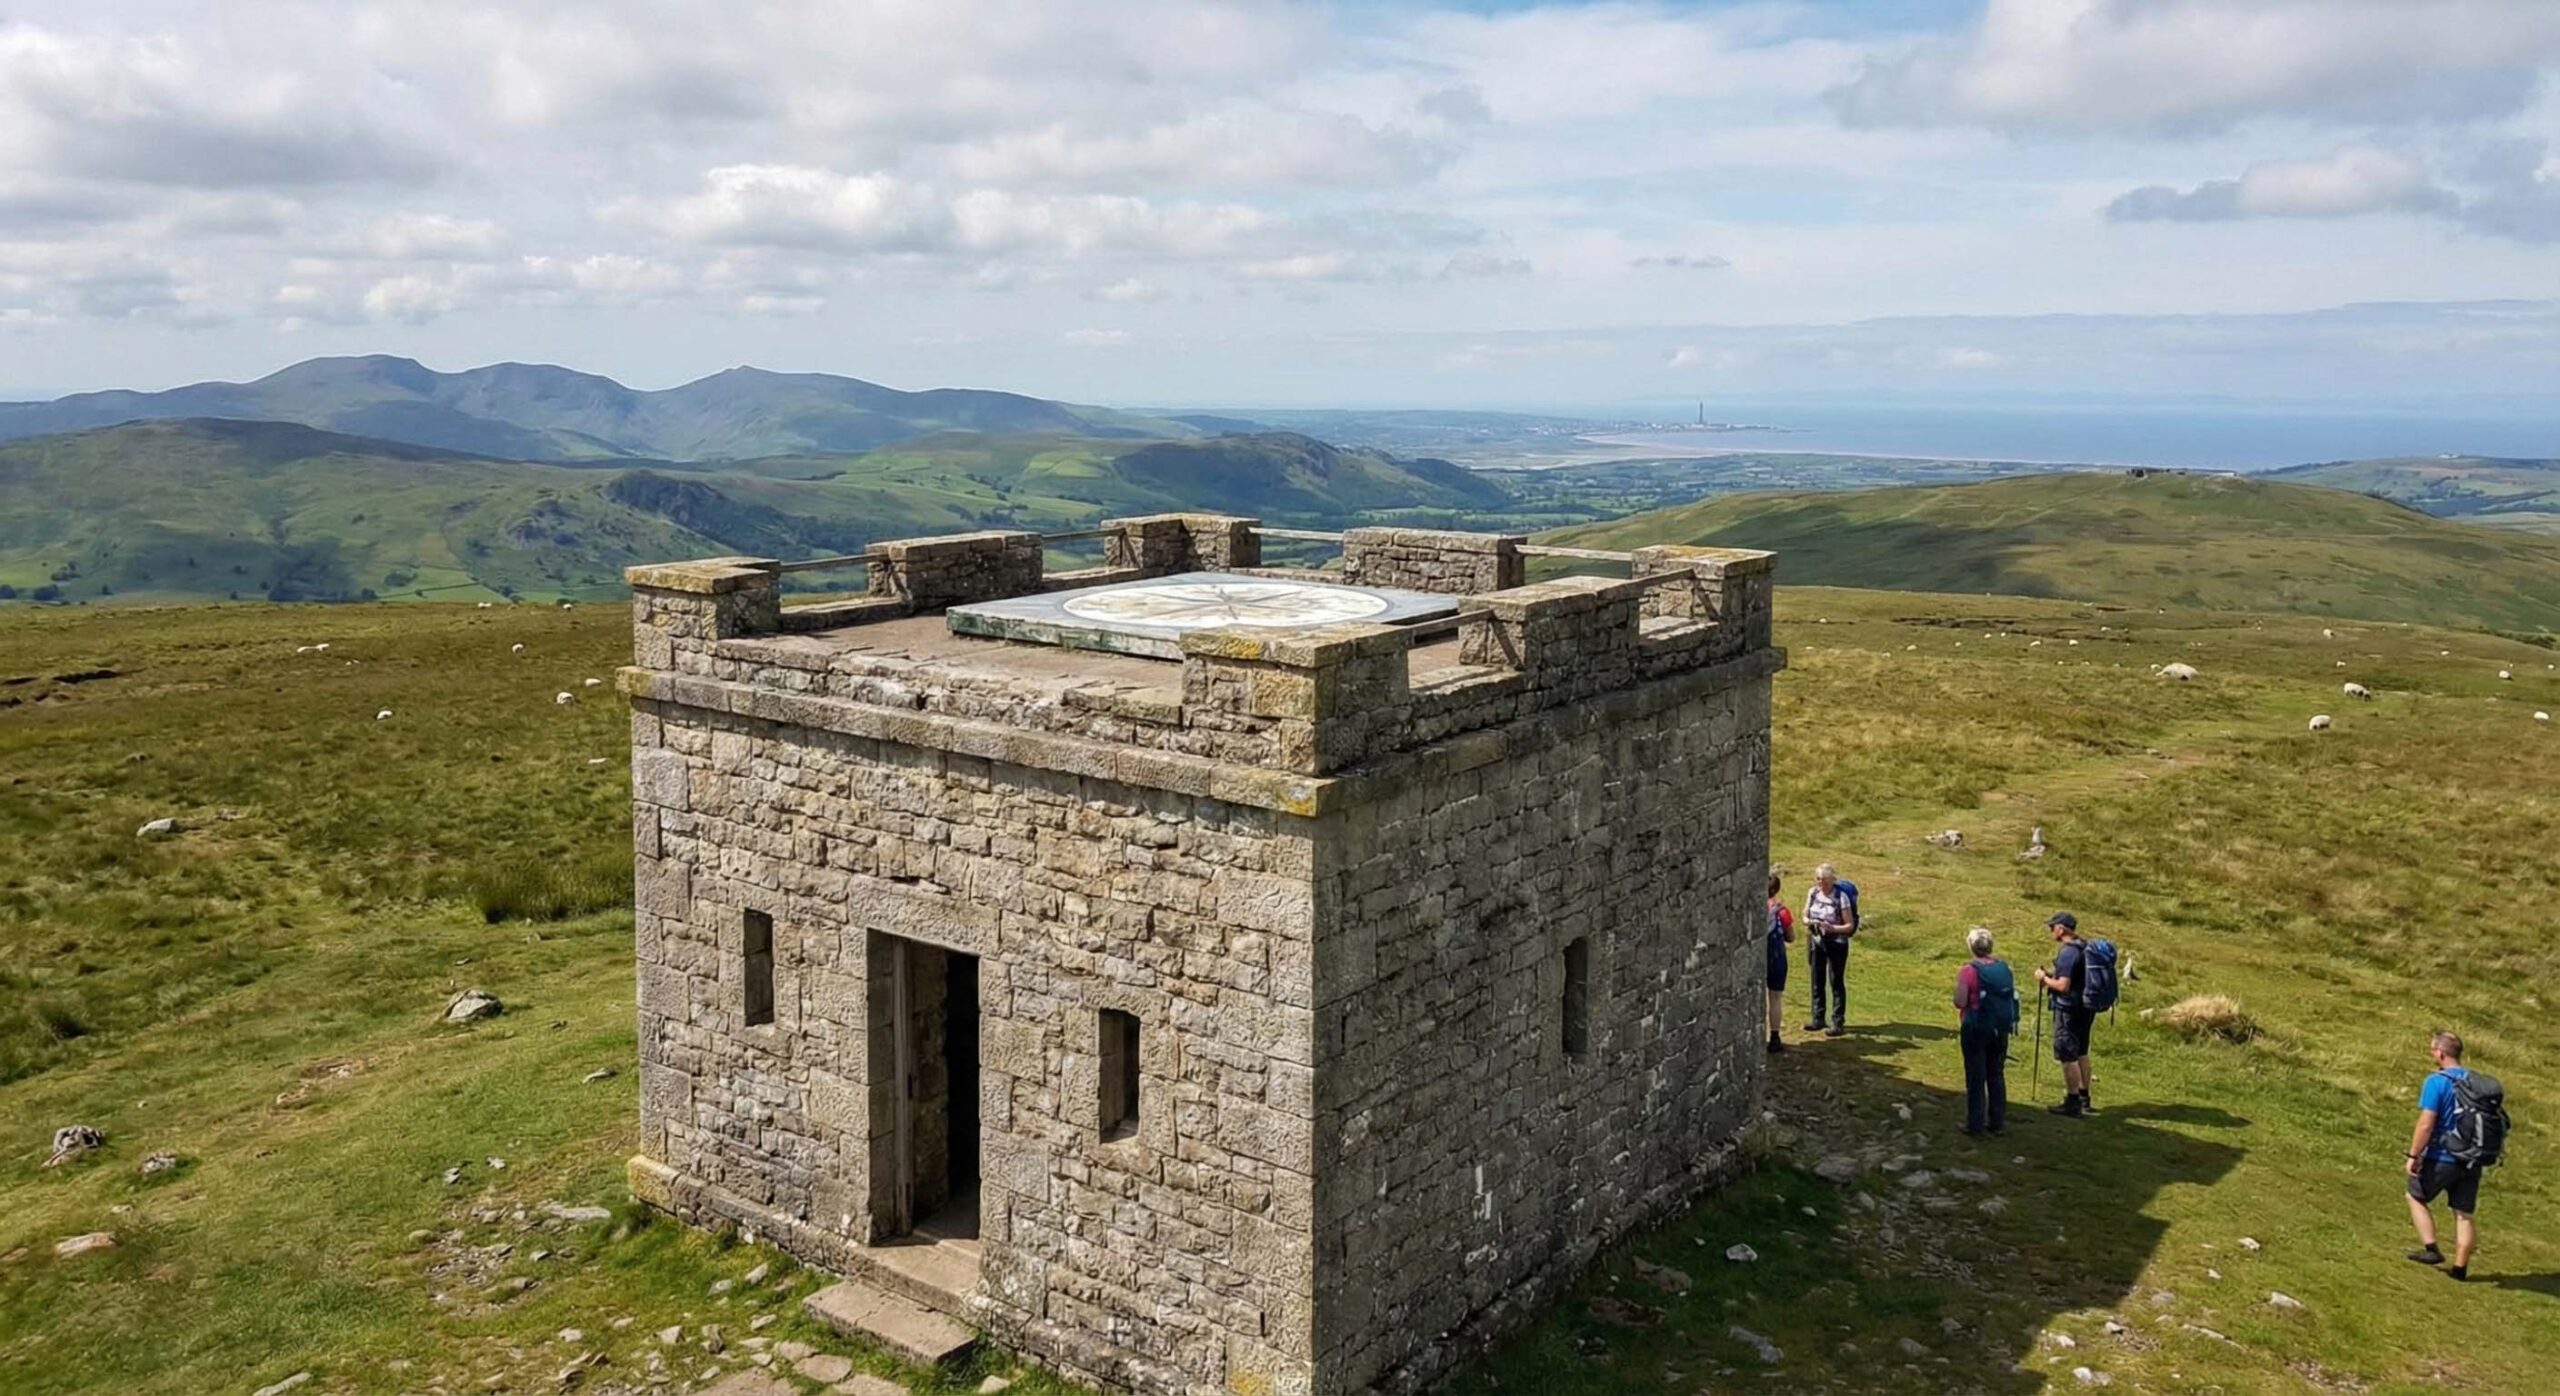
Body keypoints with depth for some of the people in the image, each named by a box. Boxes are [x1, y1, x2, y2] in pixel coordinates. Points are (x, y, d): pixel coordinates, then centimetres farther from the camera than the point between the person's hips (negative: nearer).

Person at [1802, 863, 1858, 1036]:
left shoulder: (1841, 897, -16)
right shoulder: (1813, 893, -2)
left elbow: (1850, 925, -14)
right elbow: (1805, 915, 8)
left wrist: (1832, 928, -30)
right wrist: (1808, 922, -15)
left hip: (1836, 943, -5)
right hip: (1817, 942, 5)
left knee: (1836, 982, 1)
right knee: (1817, 981, 11)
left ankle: (1838, 1022, 8)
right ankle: (1818, 1019, 22)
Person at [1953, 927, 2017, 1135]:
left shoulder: (1969, 970, -16)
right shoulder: (2004, 968, 2)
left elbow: (1960, 1002, -18)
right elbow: (2013, 997, 6)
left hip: (1976, 1030, -5)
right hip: (2001, 1030, 5)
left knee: (1976, 1078, 3)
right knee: (1997, 1075, 14)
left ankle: (1975, 1123, 6)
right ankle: (1997, 1122, 18)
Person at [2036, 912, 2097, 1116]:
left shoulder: (2067, 953, -22)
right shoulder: (2085, 948, 8)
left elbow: (2063, 985, -25)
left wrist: (2044, 979, -10)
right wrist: (2053, 974, 12)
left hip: (2069, 1009, -10)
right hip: (2085, 1007, 10)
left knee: (2068, 1056, -1)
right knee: (2081, 1053, 19)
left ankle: (2072, 1103, 5)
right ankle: (2083, 1099, 29)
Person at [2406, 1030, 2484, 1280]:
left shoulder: (2436, 1081, -16)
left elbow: (2426, 1125, -20)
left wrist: (2413, 1156, -12)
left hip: (2442, 1158, -6)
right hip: (2472, 1160, 6)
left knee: (2416, 1197, 15)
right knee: (2463, 1214, 11)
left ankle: (2430, 1249, 8)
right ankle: (2460, 1267, 14)